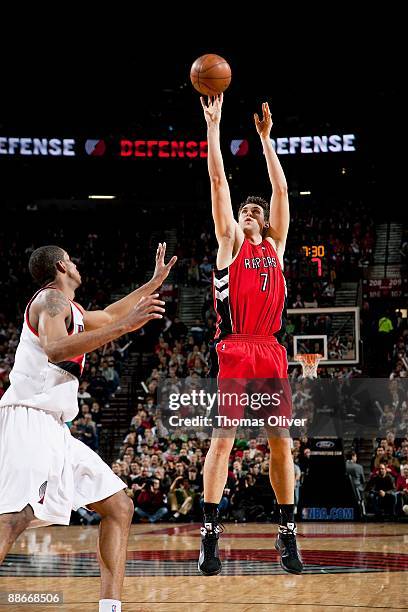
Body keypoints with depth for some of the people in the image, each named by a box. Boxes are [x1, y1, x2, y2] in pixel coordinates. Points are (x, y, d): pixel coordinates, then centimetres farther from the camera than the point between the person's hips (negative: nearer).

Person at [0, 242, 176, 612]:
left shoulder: (69, 309, 25)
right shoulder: (51, 298, -5)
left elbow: (106, 317, 45)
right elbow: (55, 349, -24)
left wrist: (155, 282, 50)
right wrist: (126, 325, -26)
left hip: (55, 429, 10)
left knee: (119, 507, 9)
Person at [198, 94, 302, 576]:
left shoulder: (275, 245, 19)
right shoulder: (229, 243, 10)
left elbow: (280, 188, 17)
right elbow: (218, 181, 5)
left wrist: (265, 137, 17)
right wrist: (213, 125, 3)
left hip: (271, 352, 4)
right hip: (234, 351, -4)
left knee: (280, 442, 4)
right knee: (222, 439, -10)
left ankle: (287, 535, 10)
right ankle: (210, 534, -9)